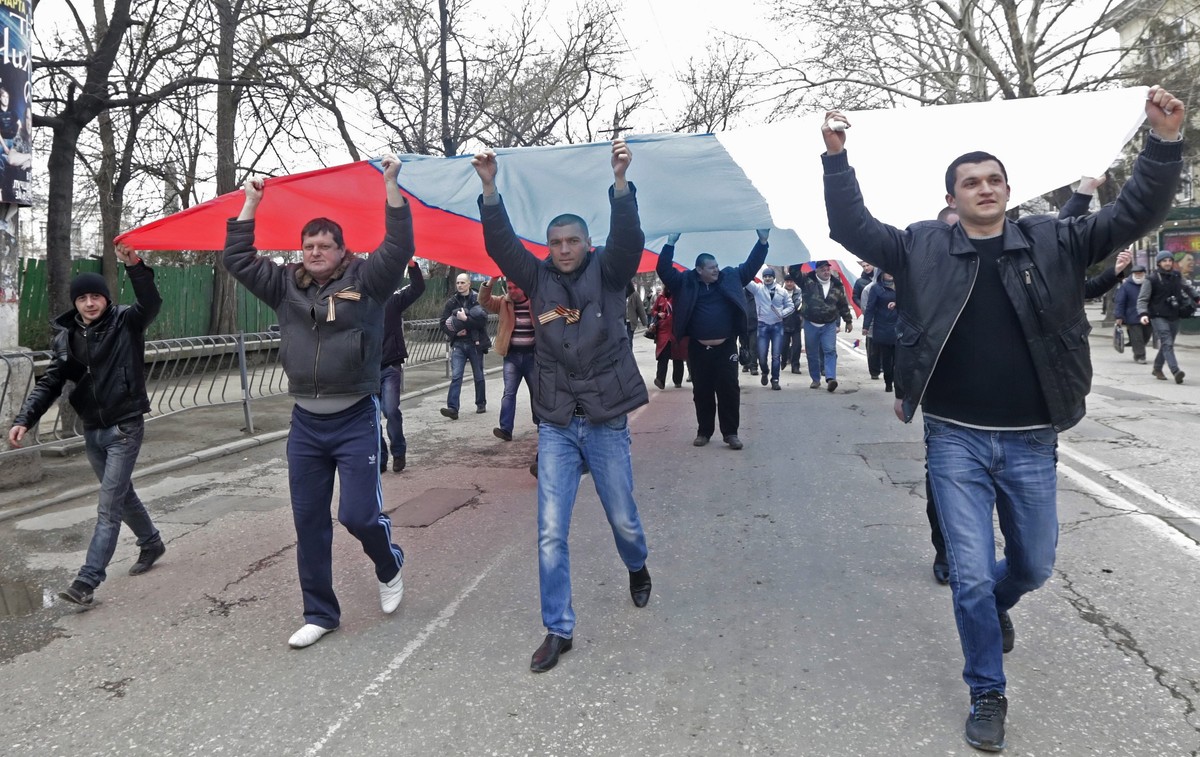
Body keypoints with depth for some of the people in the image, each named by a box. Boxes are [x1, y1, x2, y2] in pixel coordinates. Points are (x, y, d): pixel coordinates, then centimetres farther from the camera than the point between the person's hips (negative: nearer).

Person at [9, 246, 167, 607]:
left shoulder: (126, 322, -10)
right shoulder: (66, 336, 4)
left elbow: (151, 304, -30)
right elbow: (50, 382, 4)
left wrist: (134, 265, -45)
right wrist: (24, 419, -8)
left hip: (125, 428, -6)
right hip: (92, 431, 6)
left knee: (108, 506, -6)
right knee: (122, 495, 20)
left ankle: (87, 581, -4)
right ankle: (151, 543, 41)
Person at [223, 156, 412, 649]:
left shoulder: (364, 281, -2)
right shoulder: (286, 285, 9)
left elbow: (399, 247, -15)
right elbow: (237, 259, 9)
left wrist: (390, 184, -16)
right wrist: (251, 203, 8)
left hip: (355, 420, -4)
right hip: (305, 423, 5)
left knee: (358, 514, -9)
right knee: (309, 522, 8)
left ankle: (389, 567, 26)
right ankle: (320, 613, 23)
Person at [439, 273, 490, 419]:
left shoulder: (478, 299, -3)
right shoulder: (452, 302, 6)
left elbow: (482, 320, -14)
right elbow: (444, 323, 6)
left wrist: (465, 319, -20)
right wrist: (454, 332, -10)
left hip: (475, 343, -1)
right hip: (458, 344, 2)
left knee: (479, 376, 12)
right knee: (455, 376, -9)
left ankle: (481, 404, 28)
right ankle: (452, 408, -15)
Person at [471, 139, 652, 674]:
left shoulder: (607, 273, -2)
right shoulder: (539, 279, 3)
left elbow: (629, 239, -19)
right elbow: (501, 245, -9)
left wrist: (619, 181, -34)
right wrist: (490, 189, -21)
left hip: (606, 423, -1)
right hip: (556, 425, 1)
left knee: (623, 519, 15)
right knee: (551, 533, -1)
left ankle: (637, 569, 49)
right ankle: (558, 630, 12)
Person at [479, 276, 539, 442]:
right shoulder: (503, 302, 4)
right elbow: (484, 300, -6)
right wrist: (491, 280, -20)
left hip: (532, 355, -1)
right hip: (512, 355, 1)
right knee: (508, 393, -5)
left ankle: (540, 422, 31)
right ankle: (505, 429, -9)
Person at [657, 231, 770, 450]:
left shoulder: (730, 277, 6)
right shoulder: (686, 282, 1)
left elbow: (751, 266, 8)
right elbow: (664, 270, -4)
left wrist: (762, 241, -2)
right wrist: (670, 244, -13)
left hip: (726, 347, 0)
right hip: (698, 349, 0)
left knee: (729, 390, -1)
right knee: (702, 392, 8)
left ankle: (730, 433, 8)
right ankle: (704, 431, 21)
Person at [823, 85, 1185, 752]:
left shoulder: (1052, 241, 3)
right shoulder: (924, 248, 0)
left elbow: (1135, 216, -1)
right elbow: (852, 228, 0)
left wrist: (1165, 142, -14)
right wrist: (837, 157, -9)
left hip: (1030, 441, 2)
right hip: (955, 440, -2)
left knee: (1035, 564, 17)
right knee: (971, 575, 2)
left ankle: (996, 606, 54)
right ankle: (988, 693, 23)